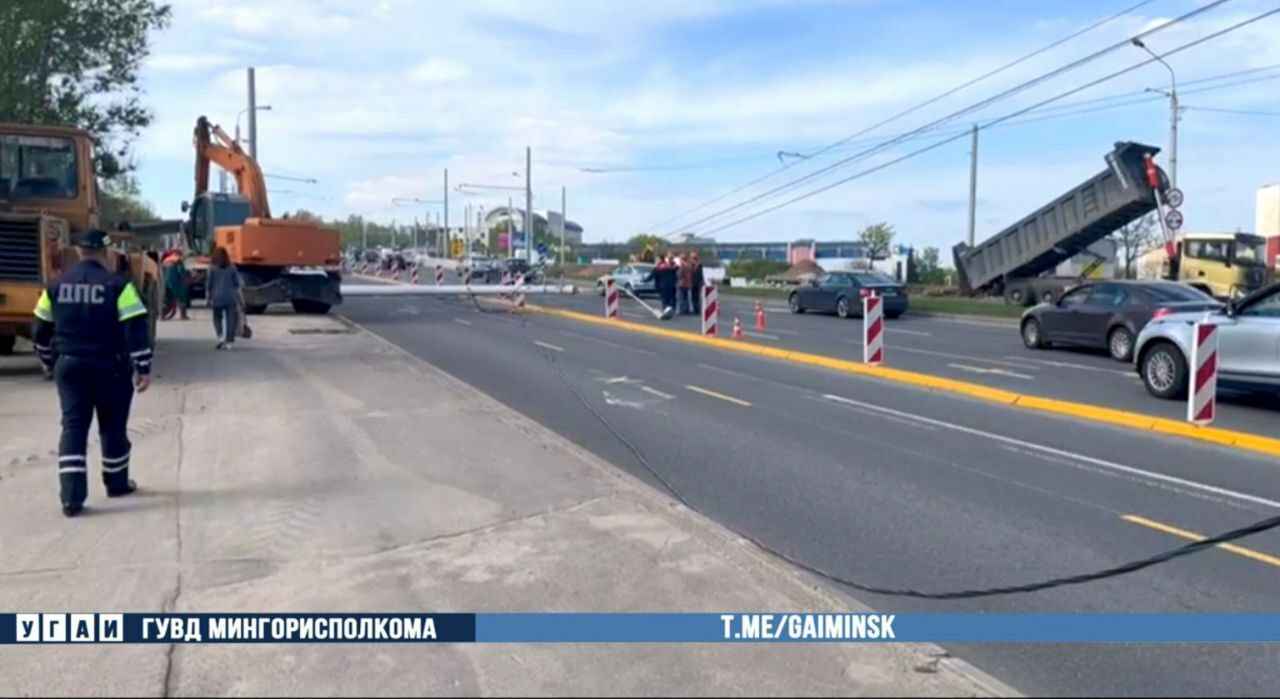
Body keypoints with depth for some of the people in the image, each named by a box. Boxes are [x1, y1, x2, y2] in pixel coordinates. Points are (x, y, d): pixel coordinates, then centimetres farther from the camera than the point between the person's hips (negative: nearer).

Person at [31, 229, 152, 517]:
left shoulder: (56, 286, 4)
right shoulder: (117, 285, -11)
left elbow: (41, 329, 12)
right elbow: (136, 329, -17)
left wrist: (49, 363, 26)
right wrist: (143, 368, -13)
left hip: (69, 366, 3)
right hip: (109, 367, -3)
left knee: (73, 427, 3)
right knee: (113, 427, 13)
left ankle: (71, 497, -5)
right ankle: (117, 483, 28)